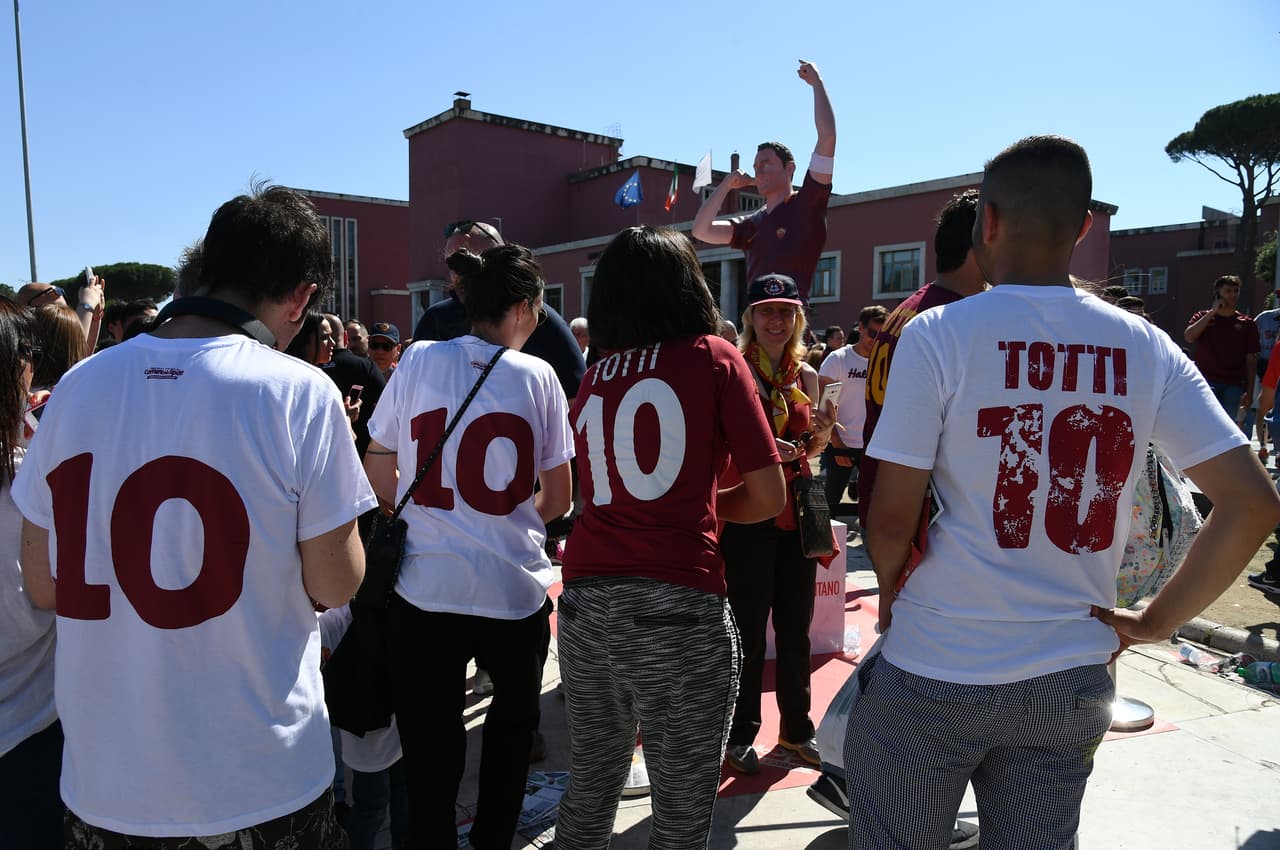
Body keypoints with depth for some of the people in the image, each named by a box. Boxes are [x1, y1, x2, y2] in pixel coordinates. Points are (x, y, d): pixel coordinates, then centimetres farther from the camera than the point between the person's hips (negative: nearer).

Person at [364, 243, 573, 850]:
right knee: (513, 723, 26)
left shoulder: (420, 360, -1)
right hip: (513, 590, 0)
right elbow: (558, 499, 2)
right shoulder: (537, 375, -3)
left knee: (430, 745, 14)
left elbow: (378, 475, 6)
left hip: (425, 590, 0)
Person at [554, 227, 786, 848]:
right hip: (677, 607, -5)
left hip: (585, 602, 6)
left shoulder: (593, 376, 14)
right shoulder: (715, 357, 1)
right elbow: (768, 497, 0)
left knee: (590, 785, 20)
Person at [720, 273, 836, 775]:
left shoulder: (807, 375, 9)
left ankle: (796, 728, 32)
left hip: (797, 510, 5)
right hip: (748, 513, -5)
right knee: (748, 630, 3)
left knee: (796, 629, 14)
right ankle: (740, 734, 21)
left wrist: (822, 433, -4)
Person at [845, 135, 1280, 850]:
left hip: (936, 673, -4)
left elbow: (892, 517, -14)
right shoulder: (1145, 348, -1)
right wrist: (1154, 622, 5)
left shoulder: (938, 335, -14)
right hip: (1073, 680, 4)